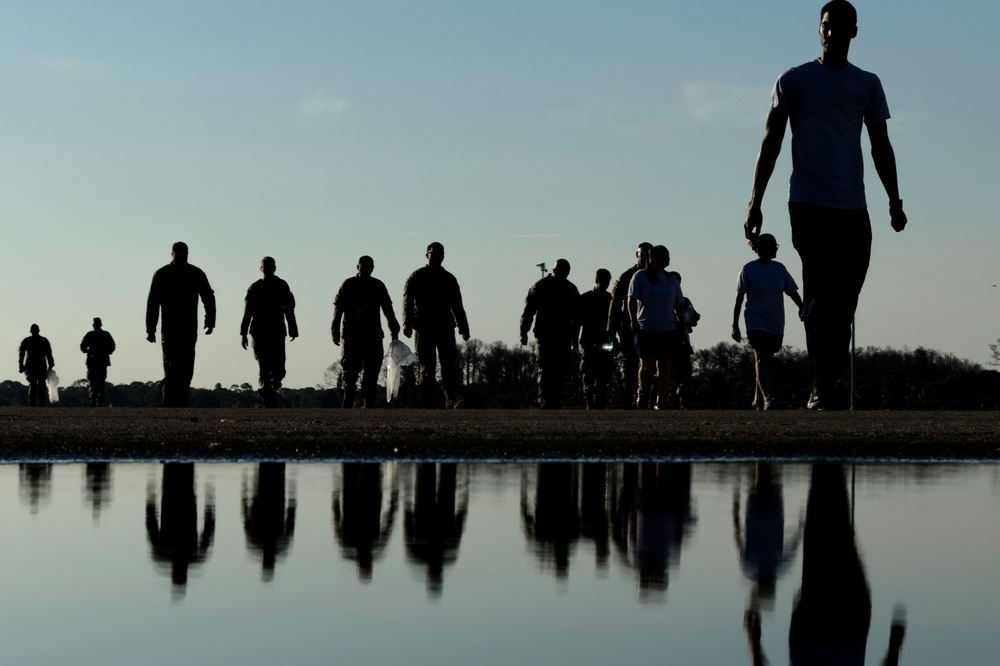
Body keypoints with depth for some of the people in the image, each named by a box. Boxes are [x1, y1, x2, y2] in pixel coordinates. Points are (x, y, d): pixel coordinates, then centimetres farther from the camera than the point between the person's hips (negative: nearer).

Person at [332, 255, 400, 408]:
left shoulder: (378, 286, 10)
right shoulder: (348, 285, 4)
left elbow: (388, 310, 13)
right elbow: (338, 309, 1)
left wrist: (394, 331, 7)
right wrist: (335, 331, -6)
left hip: (373, 336, 2)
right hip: (351, 335, -2)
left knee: (372, 372, -2)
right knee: (350, 372, -5)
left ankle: (368, 405, 0)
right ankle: (347, 405, -2)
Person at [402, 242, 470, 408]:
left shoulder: (449, 279, 17)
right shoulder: (416, 277, 6)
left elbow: (457, 306, 21)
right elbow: (408, 301, -4)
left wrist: (463, 328, 15)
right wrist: (407, 324, -18)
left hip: (445, 327, 2)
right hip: (424, 328, -2)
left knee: (450, 364, -11)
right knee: (427, 368, -1)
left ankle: (452, 398, -17)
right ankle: (428, 403, 0)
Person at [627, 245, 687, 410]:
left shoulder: (672, 280, 14)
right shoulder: (640, 276, 1)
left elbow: (679, 305, 16)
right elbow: (632, 299, -5)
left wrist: (683, 327, 10)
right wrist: (633, 319, -17)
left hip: (668, 330, 4)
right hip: (646, 329, -4)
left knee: (664, 367, 2)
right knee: (647, 366, -3)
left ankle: (661, 402, 5)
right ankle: (643, 397, 17)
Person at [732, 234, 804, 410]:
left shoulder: (779, 268, 9)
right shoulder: (748, 270, -3)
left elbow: (792, 292, 10)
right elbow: (739, 298, -1)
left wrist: (803, 310, -6)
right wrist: (735, 326, -4)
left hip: (776, 325, 5)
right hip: (756, 322, -5)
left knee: (766, 361, 9)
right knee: (761, 359, -18)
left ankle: (758, 401, 18)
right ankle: (768, 398, -28)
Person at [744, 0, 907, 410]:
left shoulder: (868, 85, 13)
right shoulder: (794, 81, 6)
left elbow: (881, 146, 14)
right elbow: (770, 144, 5)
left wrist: (894, 200, 3)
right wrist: (755, 203, -1)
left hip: (853, 209, 3)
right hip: (808, 204, -3)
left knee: (844, 302, 0)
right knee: (821, 295, -15)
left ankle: (827, 387, 8)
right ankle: (821, 387, -18)